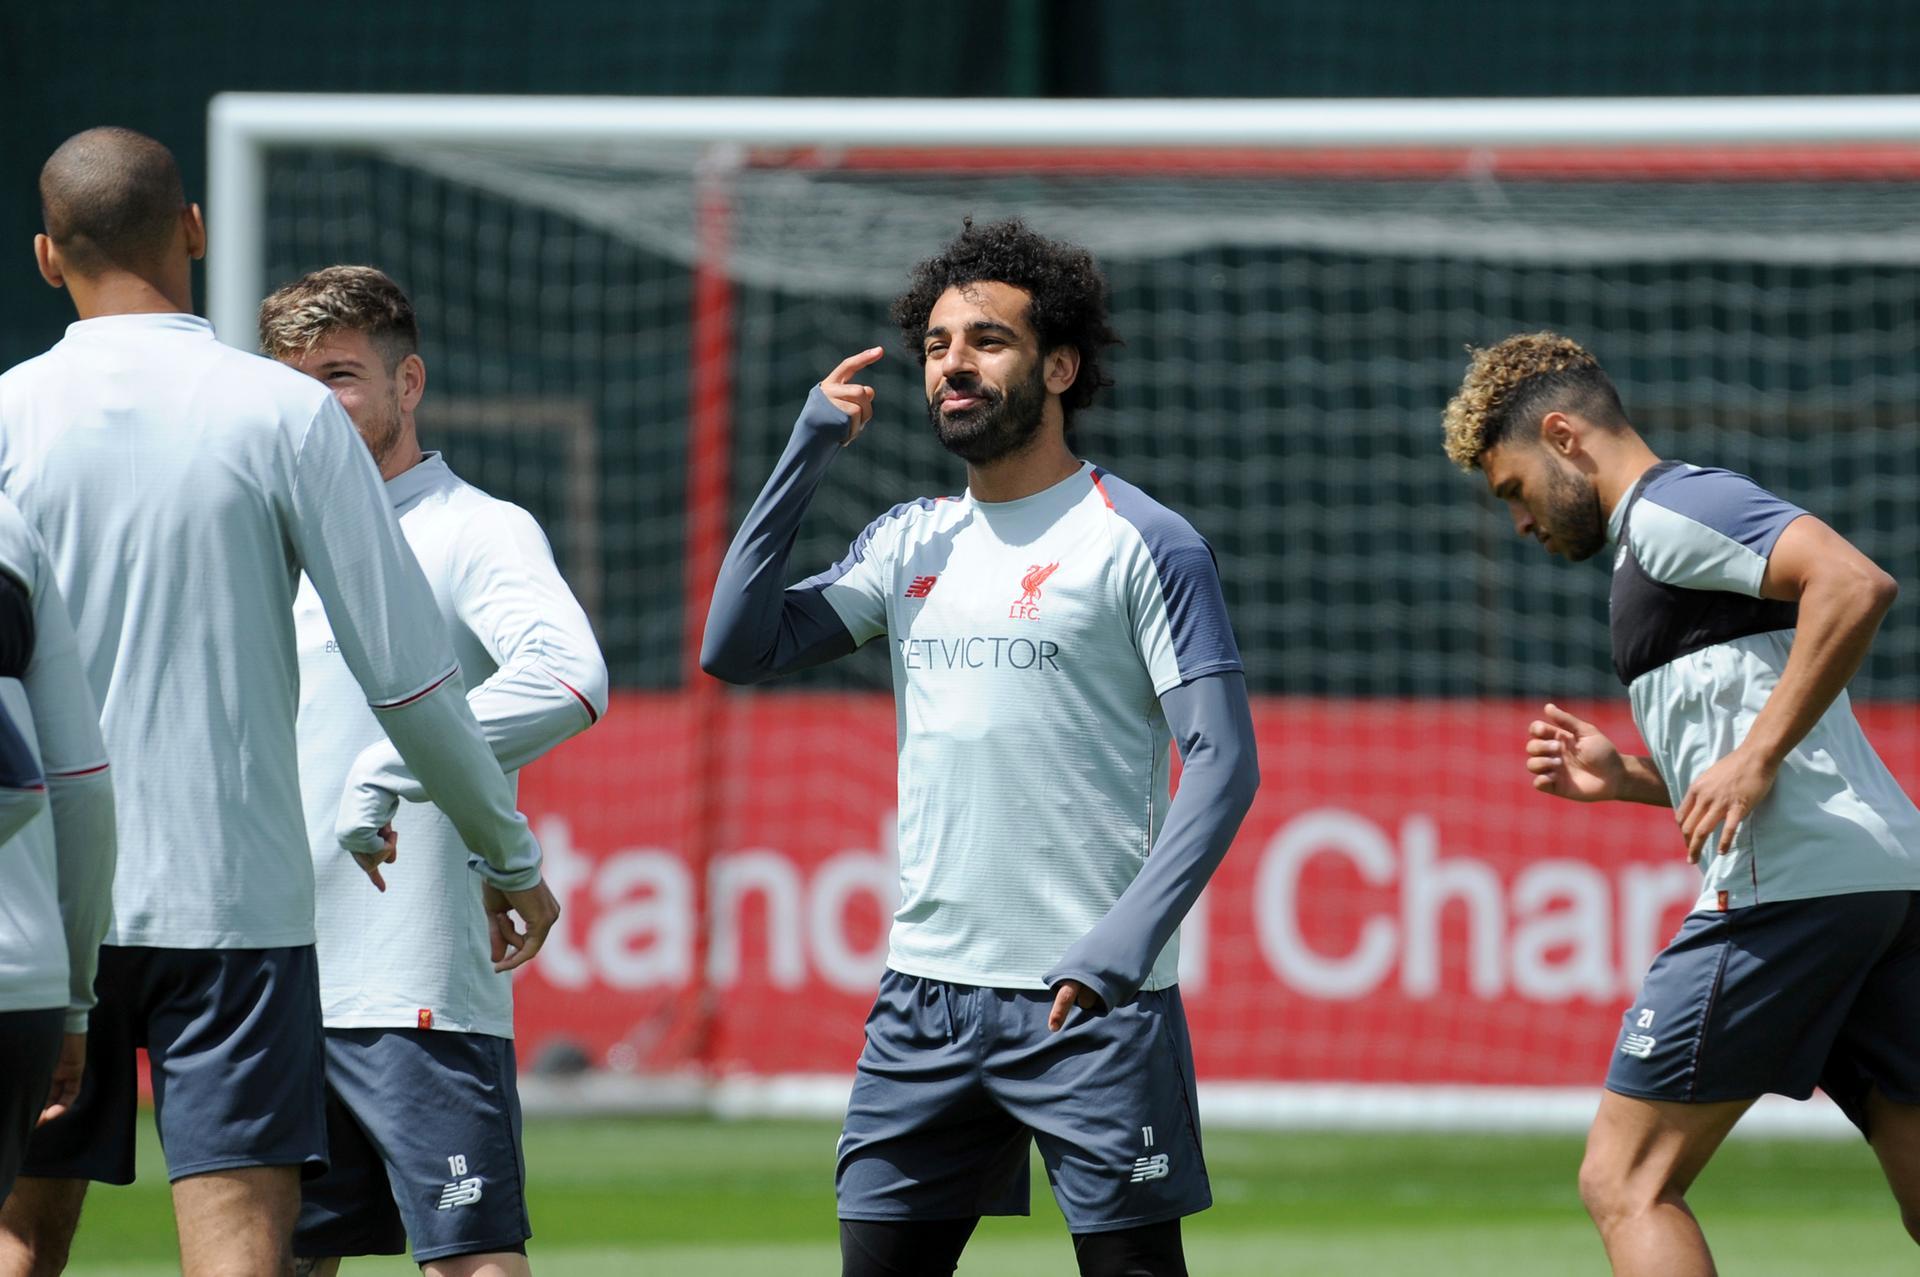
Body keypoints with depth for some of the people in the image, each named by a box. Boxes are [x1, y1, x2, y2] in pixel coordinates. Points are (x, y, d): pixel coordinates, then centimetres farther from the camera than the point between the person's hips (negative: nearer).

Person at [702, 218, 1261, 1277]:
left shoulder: (1142, 544, -4)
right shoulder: (910, 543, 14)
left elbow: (1223, 765, -9)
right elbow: (735, 650, 10)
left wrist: (1126, 938, -22)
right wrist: (807, 455, 4)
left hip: (1092, 998, -6)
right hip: (926, 988, 6)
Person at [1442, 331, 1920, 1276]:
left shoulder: (1670, 513, -4)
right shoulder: (1661, 541, 27)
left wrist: (1755, 757, -18)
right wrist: (1626, 778, 20)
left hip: (1788, 883, -10)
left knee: (1627, 1182, -5)